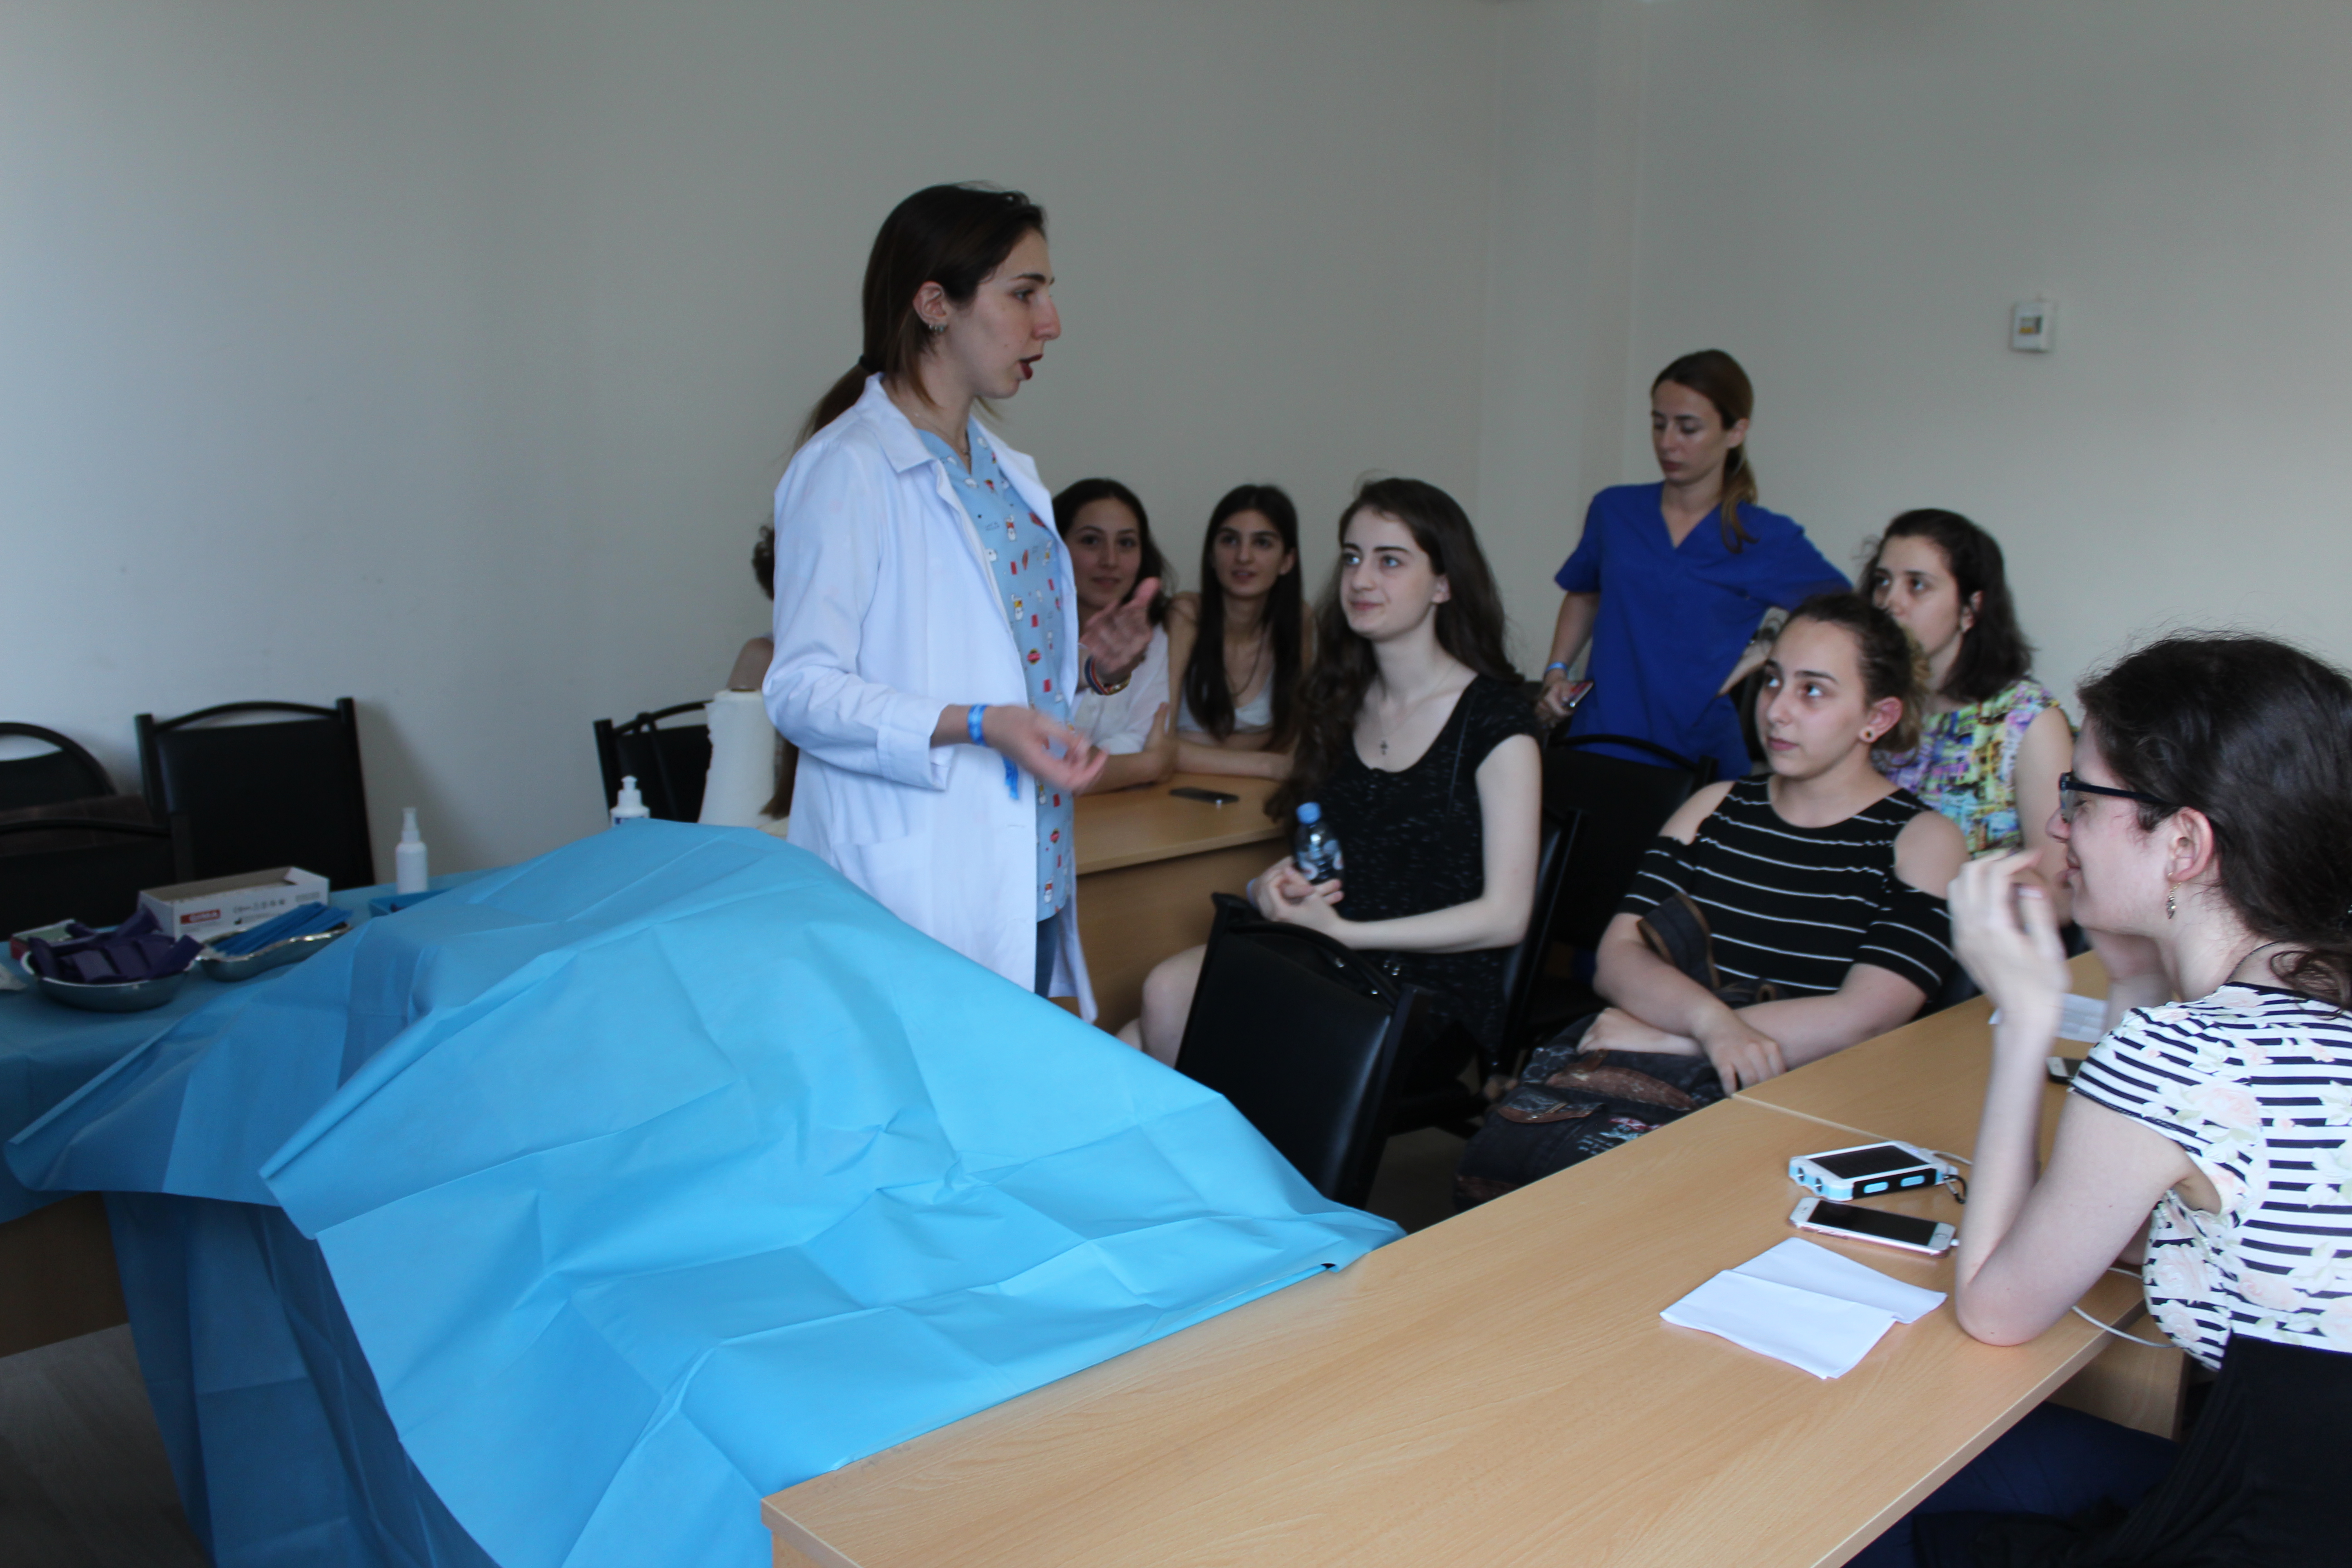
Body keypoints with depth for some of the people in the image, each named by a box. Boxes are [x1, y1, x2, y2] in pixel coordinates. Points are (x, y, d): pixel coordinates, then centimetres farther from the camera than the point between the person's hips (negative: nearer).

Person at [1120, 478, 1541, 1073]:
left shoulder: (1495, 721, -6)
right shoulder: (1343, 700, 13)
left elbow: (1504, 916, -10)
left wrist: (1343, 932, -14)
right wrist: (1275, 886, -1)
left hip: (1428, 992, -6)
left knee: (1169, 996, -26)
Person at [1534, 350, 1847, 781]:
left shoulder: (1769, 540, -2)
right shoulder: (1613, 510, 6)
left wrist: (1760, 656, -5)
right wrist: (1557, 671, 8)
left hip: (1700, 755, -2)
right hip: (1599, 742, 2)